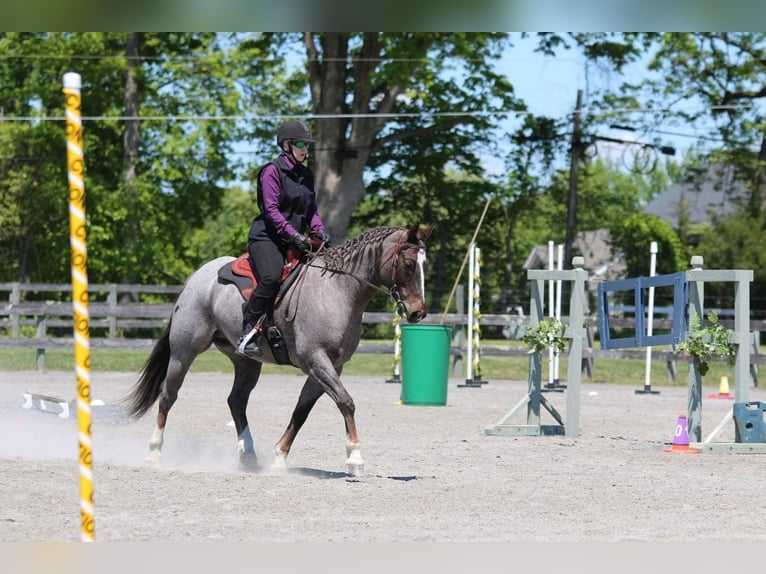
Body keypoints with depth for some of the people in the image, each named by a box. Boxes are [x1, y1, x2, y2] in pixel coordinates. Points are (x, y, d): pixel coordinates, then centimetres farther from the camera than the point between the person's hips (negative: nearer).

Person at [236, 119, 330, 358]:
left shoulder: (306, 175, 17)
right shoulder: (272, 171, -6)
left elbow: (311, 210, 20)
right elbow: (271, 209, -14)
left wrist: (320, 232, 0)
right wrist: (293, 234, -24)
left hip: (295, 240, 8)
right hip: (267, 237, -8)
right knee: (271, 278, -32)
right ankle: (248, 333, -26)